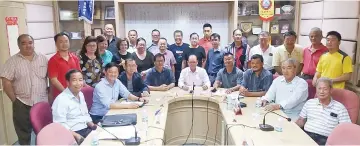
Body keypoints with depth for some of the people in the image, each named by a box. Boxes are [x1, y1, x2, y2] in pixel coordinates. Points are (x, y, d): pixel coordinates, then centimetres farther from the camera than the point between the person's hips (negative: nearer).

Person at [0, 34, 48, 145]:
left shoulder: (43, 59, 3)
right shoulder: (12, 61, -3)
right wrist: (15, 100, -8)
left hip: (43, 102, 2)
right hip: (22, 104, -1)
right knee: (24, 134, 12)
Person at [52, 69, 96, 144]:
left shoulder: (81, 94, 11)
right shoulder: (61, 99, -14)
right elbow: (60, 125, -18)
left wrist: (93, 126, 5)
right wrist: (77, 136, -25)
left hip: (86, 129, 7)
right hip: (72, 134, -7)